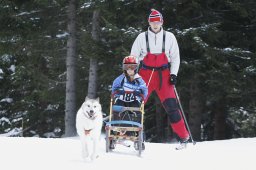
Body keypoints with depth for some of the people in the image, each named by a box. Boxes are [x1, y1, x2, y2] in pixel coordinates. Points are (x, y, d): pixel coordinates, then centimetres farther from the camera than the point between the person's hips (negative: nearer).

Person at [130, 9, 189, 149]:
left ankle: (183, 137, -3)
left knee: (171, 105, -9)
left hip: (164, 74, -1)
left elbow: (175, 57, 8)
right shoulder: (142, 37, 4)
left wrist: (173, 74, -3)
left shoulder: (169, 37, 4)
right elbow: (134, 56, 10)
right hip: (146, 73, 1)